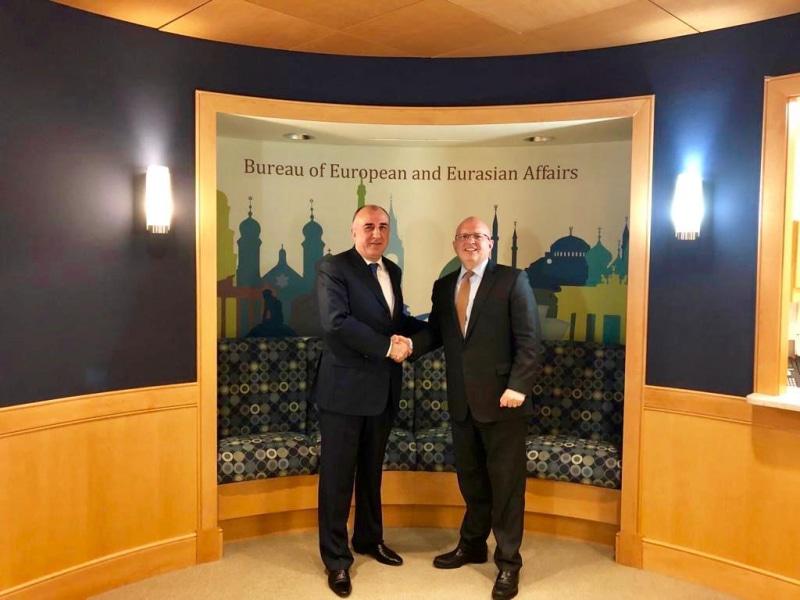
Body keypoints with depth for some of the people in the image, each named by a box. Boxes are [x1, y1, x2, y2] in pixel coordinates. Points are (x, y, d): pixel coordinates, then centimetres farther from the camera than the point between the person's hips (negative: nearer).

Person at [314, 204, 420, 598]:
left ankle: (369, 538, 39)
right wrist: (388, 346, -21)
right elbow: (335, 321, -23)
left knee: (372, 470, 20)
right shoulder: (333, 268, -11)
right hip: (345, 386, -7)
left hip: (383, 388, 7)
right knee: (338, 475, 5)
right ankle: (336, 559, 20)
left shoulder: (392, 270, 12)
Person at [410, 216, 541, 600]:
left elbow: (529, 340, -9)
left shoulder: (512, 280, -4)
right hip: (462, 401, 5)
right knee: (470, 478, 17)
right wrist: (410, 344, -12)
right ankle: (472, 545, 36)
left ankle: (508, 562, 19)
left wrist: (517, 386, -18)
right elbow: (435, 332, 9)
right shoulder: (443, 287, 11)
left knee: (506, 482, 5)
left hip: (501, 399, -5)